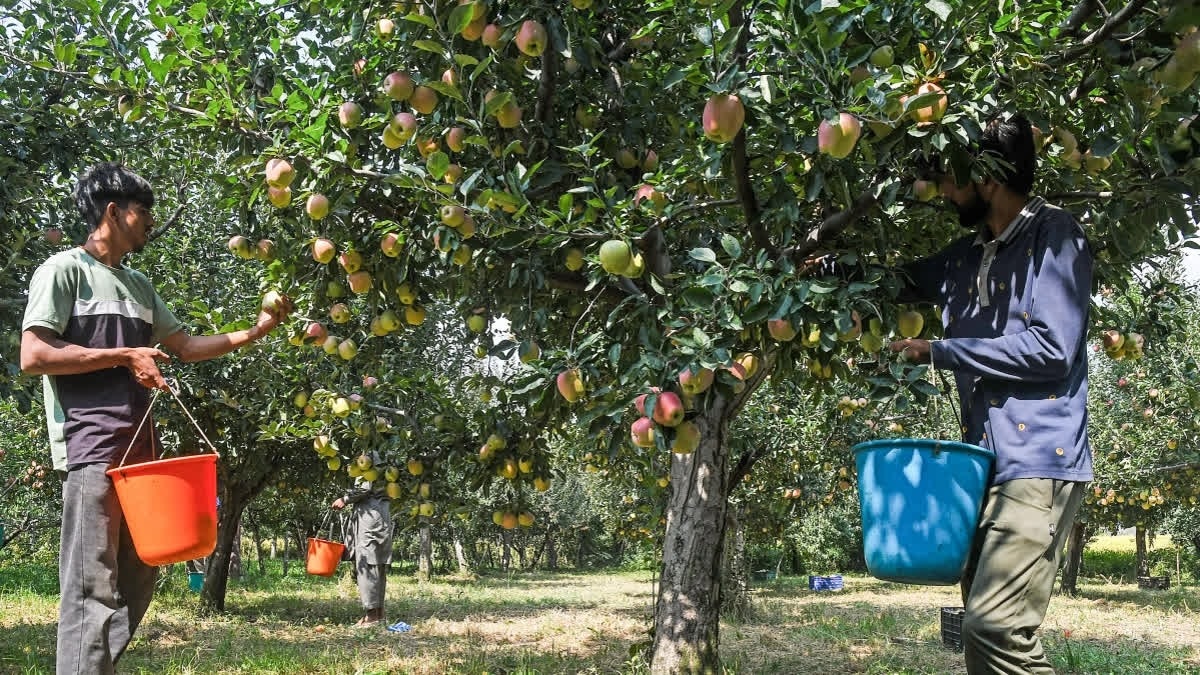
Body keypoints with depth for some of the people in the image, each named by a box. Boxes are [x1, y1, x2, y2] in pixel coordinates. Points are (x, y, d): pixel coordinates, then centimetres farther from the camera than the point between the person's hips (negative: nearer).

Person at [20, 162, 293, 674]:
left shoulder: (138, 285, 21)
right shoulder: (63, 270, -2)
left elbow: (185, 346, 23)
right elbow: (33, 356, -12)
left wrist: (255, 331, 13)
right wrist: (124, 356, -11)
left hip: (138, 444, 9)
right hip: (90, 444, -8)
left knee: (138, 577, 8)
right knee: (93, 586, -13)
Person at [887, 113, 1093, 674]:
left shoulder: (1054, 235, -4)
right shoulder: (965, 258, 16)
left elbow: (1052, 349, -15)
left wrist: (940, 351, -10)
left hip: (1039, 463, -8)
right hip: (986, 464, 8)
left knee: (995, 627, -21)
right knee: (982, 624, 7)